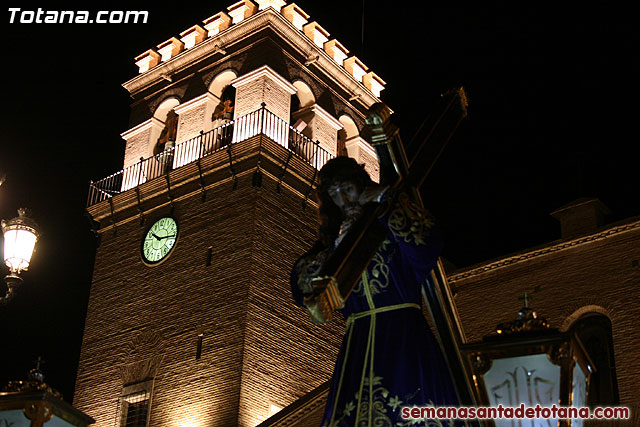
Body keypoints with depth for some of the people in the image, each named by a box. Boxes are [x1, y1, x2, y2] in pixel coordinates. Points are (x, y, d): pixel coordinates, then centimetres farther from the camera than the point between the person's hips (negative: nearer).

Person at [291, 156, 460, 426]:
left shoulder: (397, 212, 12)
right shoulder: (333, 233, 22)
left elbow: (427, 245, -10)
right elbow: (300, 282, 11)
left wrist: (382, 205, -3)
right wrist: (337, 245, 1)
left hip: (404, 331, -3)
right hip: (358, 340, 3)